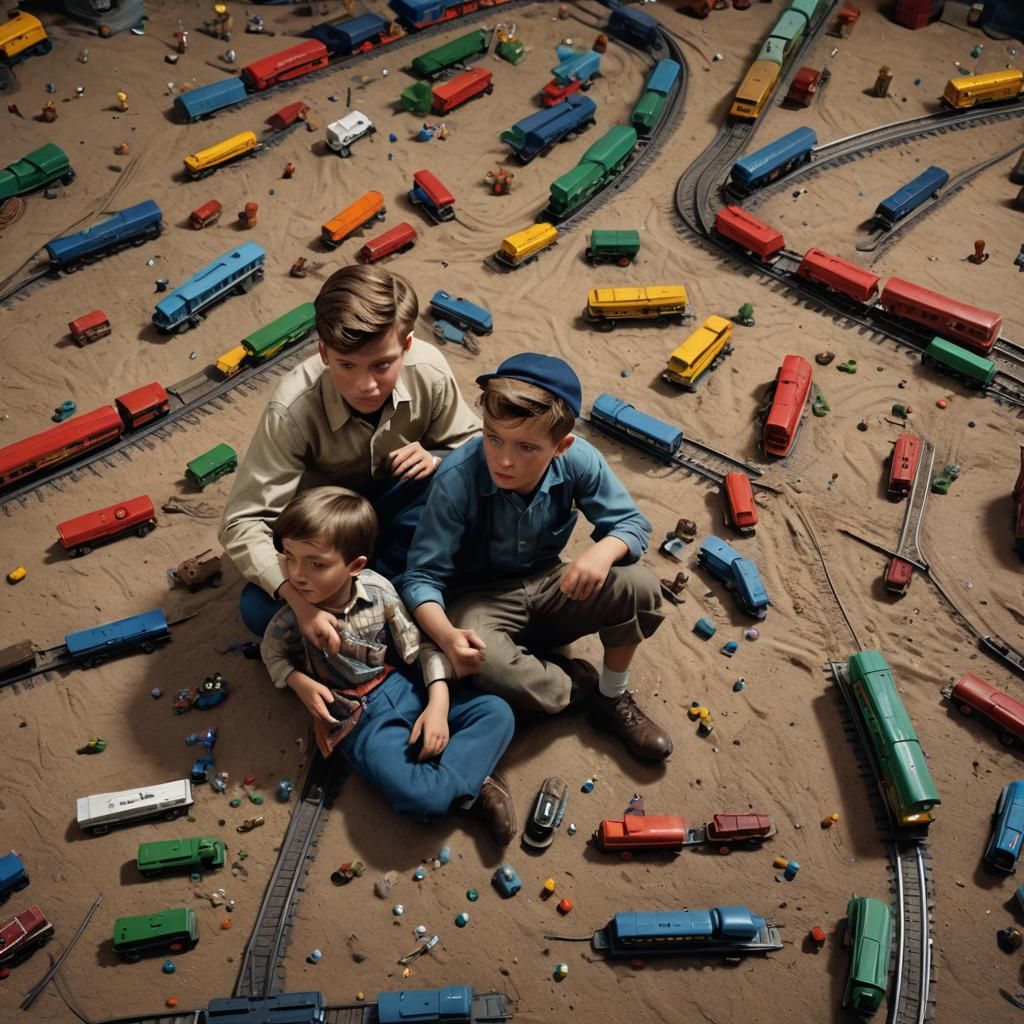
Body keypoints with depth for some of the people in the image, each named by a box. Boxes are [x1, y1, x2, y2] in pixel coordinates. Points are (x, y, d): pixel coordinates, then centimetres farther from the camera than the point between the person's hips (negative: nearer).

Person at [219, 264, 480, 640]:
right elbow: (243, 522, -33)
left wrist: (435, 461, -31)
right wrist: (298, 598, -49)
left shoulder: (429, 370, -26)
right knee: (259, 610, -27)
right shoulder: (292, 410, -33)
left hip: (395, 504, 3)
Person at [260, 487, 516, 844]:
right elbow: (272, 654, 7)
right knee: (420, 798, -29)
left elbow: (422, 645, -3)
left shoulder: (378, 590, -13)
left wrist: (438, 703, -14)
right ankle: (470, 782, -2)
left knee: (497, 713, -11)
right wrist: (299, 682, -14)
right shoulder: (290, 617, -17)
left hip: (401, 688, 4)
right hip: (358, 716, -4)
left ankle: (445, 782, -15)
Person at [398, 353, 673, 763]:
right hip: (481, 600, -3)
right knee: (479, 659, -36)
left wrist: (603, 551, -32)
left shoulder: (578, 460, -20)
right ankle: (573, 682, -2)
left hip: (548, 585, 3)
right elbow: (423, 575, -24)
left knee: (639, 587, -21)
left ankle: (614, 699, 6)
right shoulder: (457, 479, -29)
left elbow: (631, 522, -7)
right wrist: (446, 635, -44)